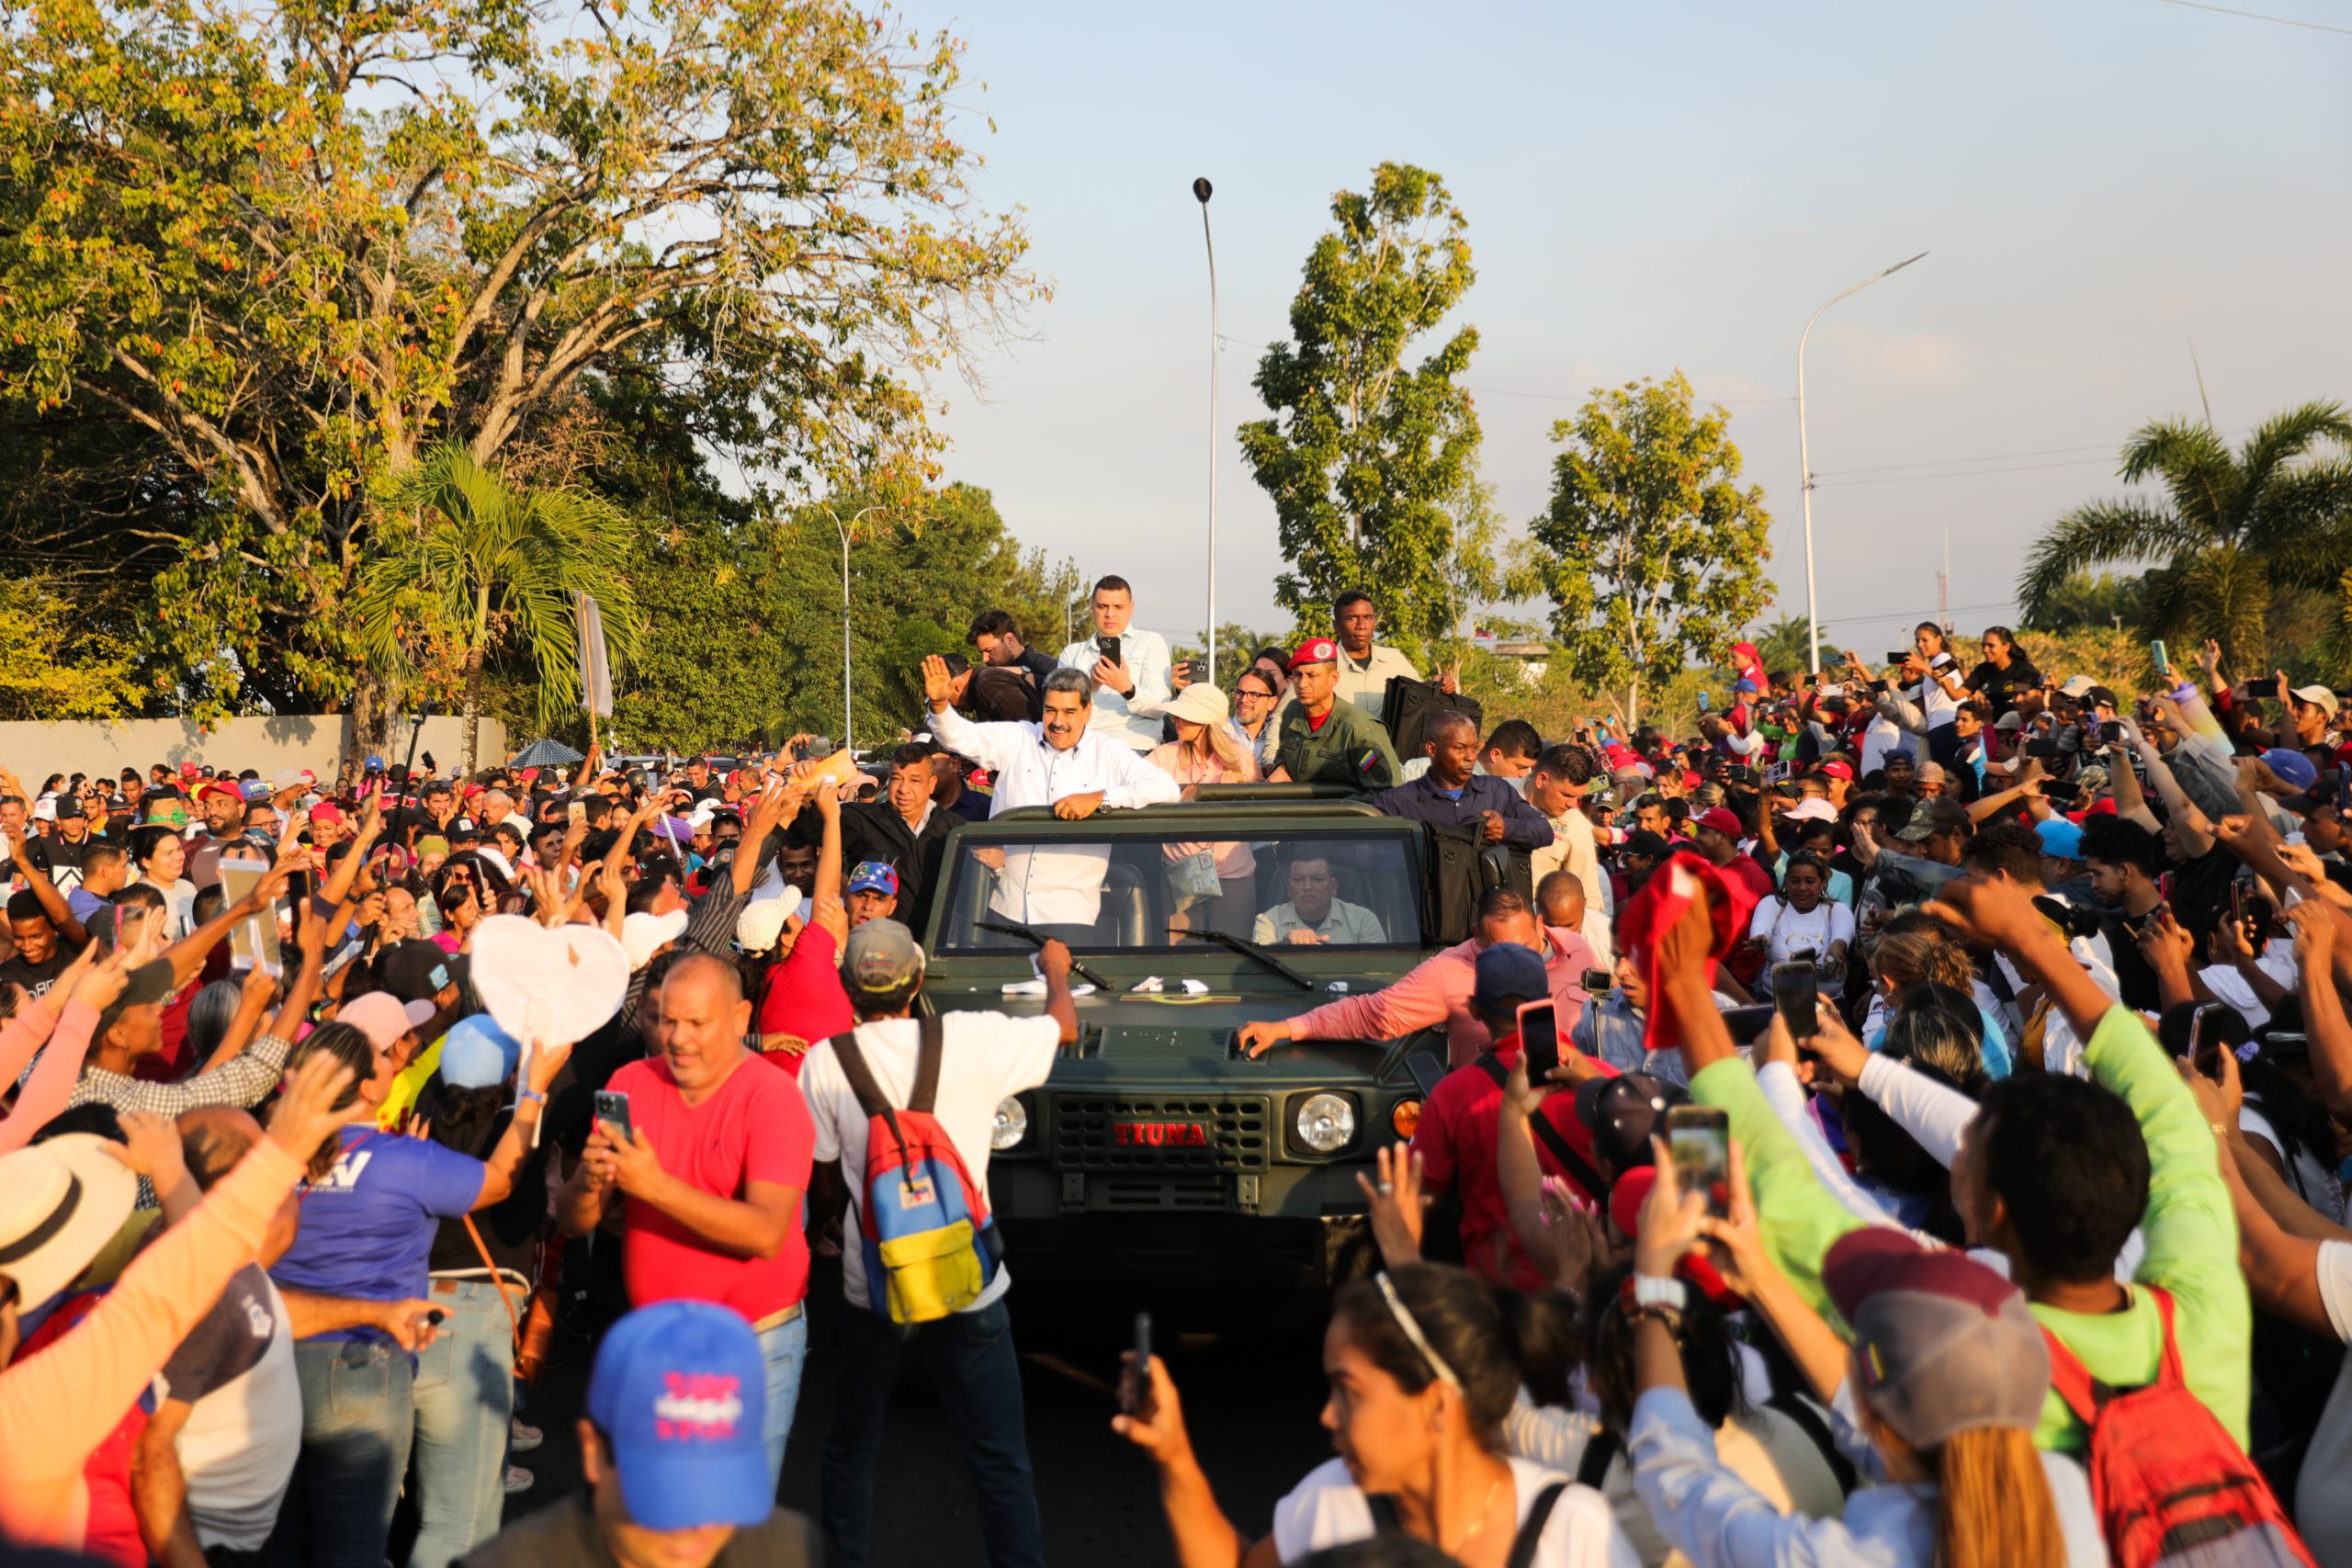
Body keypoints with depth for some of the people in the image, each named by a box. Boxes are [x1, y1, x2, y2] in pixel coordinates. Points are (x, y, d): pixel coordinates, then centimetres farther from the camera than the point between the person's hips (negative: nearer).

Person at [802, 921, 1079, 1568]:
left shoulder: (825, 1062, -8)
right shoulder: (972, 1040, -12)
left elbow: (826, 1180, 3)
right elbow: (1065, 1028, 7)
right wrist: (1056, 971, 28)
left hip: (872, 1288, 2)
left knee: (850, 1446, 22)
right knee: (1001, 1463, 6)